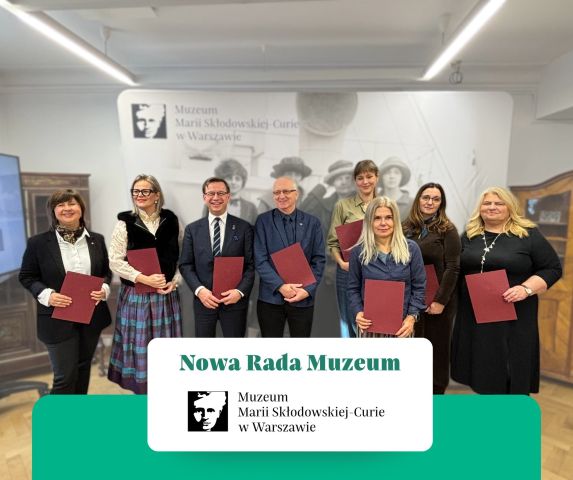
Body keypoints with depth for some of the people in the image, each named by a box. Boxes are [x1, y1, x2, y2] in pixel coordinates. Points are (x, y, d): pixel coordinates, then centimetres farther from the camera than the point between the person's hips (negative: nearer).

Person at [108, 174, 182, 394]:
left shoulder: (170, 220, 3)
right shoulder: (126, 222, -3)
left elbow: (179, 256, 8)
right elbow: (115, 261, -6)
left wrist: (174, 281, -7)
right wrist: (145, 279, -15)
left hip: (166, 293, 2)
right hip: (136, 294, -2)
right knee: (139, 342, 5)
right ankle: (141, 388, 22)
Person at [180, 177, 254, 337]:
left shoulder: (244, 228, 0)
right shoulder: (192, 229, 5)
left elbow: (251, 264, -2)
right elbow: (185, 265, 3)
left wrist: (240, 291, -15)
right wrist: (199, 290, -12)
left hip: (235, 300, -1)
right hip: (203, 300, 2)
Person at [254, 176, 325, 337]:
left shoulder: (312, 222, 5)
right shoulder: (263, 221, 1)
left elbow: (319, 260, 2)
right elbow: (260, 260, -5)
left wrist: (308, 289, -10)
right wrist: (280, 286, -15)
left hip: (303, 298, 1)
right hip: (270, 297, -1)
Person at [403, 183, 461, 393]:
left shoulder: (447, 230, -5)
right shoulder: (406, 228, 5)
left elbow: (452, 268, -10)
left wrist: (440, 300, -15)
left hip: (437, 300, -3)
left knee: (437, 347, 10)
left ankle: (436, 393, 27)